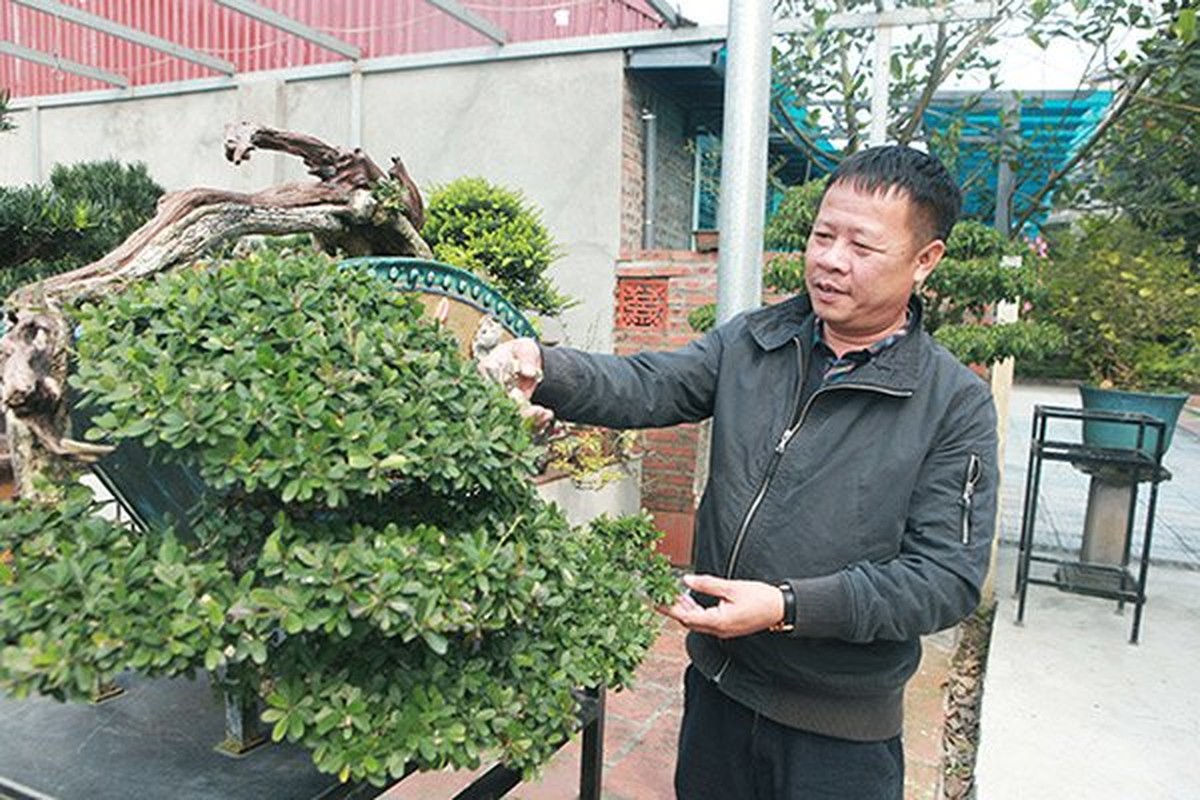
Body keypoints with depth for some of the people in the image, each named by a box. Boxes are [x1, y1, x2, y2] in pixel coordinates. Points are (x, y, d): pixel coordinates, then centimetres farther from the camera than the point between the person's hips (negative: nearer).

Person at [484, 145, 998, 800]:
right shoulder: (750, 342, -1)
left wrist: (789, 607, -25)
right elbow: (647, 387, -14)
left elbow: (949, 578, -16)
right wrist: (544, 372, -34)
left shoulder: (957, 407, -12)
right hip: (717, 682, 4)